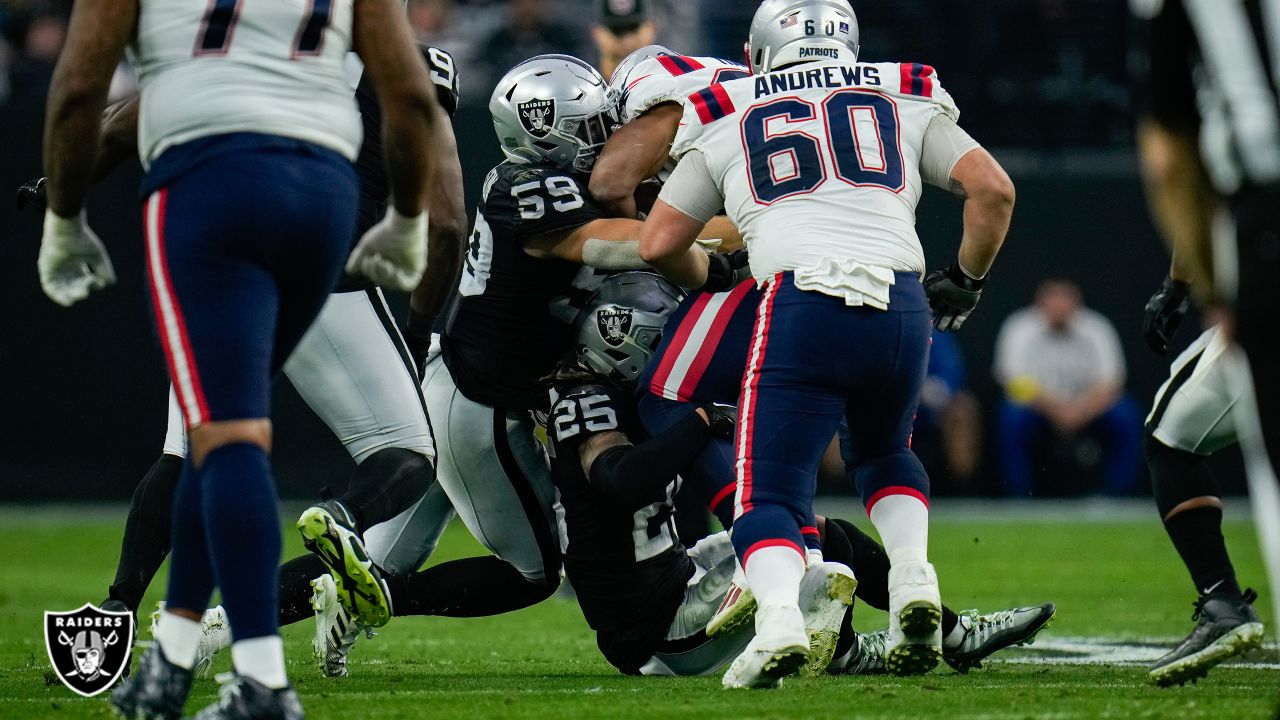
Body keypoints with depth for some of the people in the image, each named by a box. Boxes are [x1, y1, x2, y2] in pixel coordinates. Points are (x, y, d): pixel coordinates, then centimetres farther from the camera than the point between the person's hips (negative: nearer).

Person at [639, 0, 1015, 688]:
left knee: (770, 493, 1)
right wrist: (966, 281, 28)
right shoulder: (908, 100, 23)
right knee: (882, 449, 30)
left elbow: (659, 244, 21)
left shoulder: (725, 121, 21)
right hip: (901, 306, 2)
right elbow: (993, 190, 13)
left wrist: (710, 279, 41)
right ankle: (912, 574, 4)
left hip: (800, 308, -2)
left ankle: (780, 614, -30)